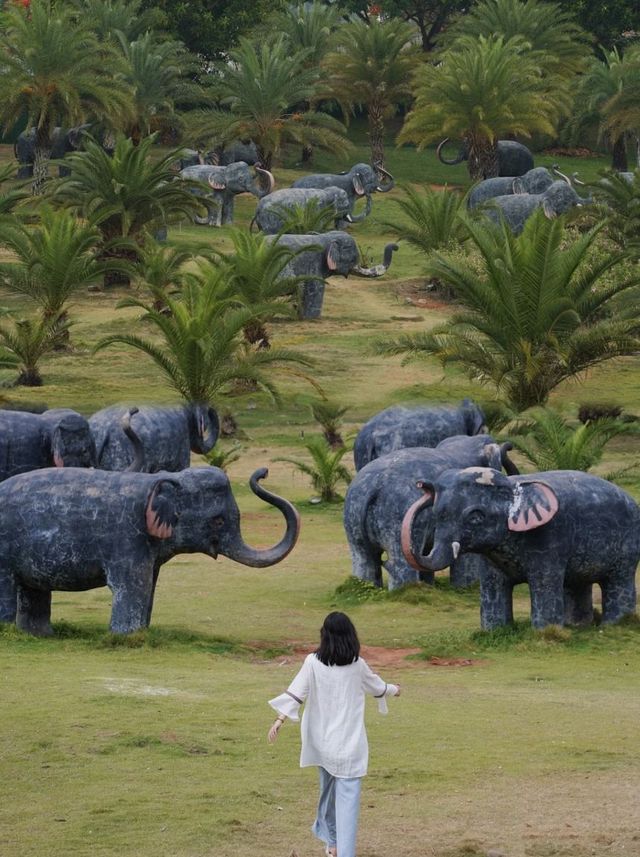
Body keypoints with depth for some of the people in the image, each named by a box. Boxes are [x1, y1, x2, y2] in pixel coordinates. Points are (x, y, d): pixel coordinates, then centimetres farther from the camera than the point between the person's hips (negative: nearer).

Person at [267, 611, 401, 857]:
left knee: (328, 788, 22)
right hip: (350, 742, -2)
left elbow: (296, 693, -11)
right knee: (347, 798, -5)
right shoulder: (357, 665, 0)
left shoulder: (313, 663, -5)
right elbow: (376, 686, 18)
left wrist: (280, 720, -9)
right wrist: (393, 690, 39)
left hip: (321, 741, 2)